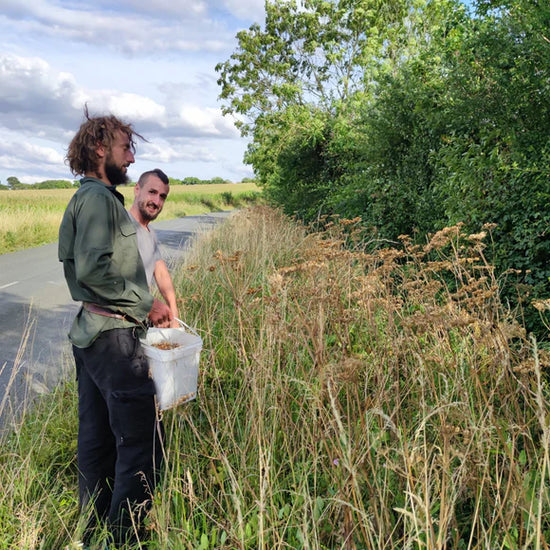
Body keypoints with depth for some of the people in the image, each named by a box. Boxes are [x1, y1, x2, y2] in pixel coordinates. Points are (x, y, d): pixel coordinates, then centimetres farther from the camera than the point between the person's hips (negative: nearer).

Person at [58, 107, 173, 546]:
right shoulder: (97, 197, -12)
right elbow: (93, 270, -22)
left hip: (91, 334, 10)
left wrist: (142, 306, 12)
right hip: (113, 335, -10)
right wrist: (146, 304, -13)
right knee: (143, 445, -4)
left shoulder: (90, 197, 18)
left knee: (97, 442, 17)